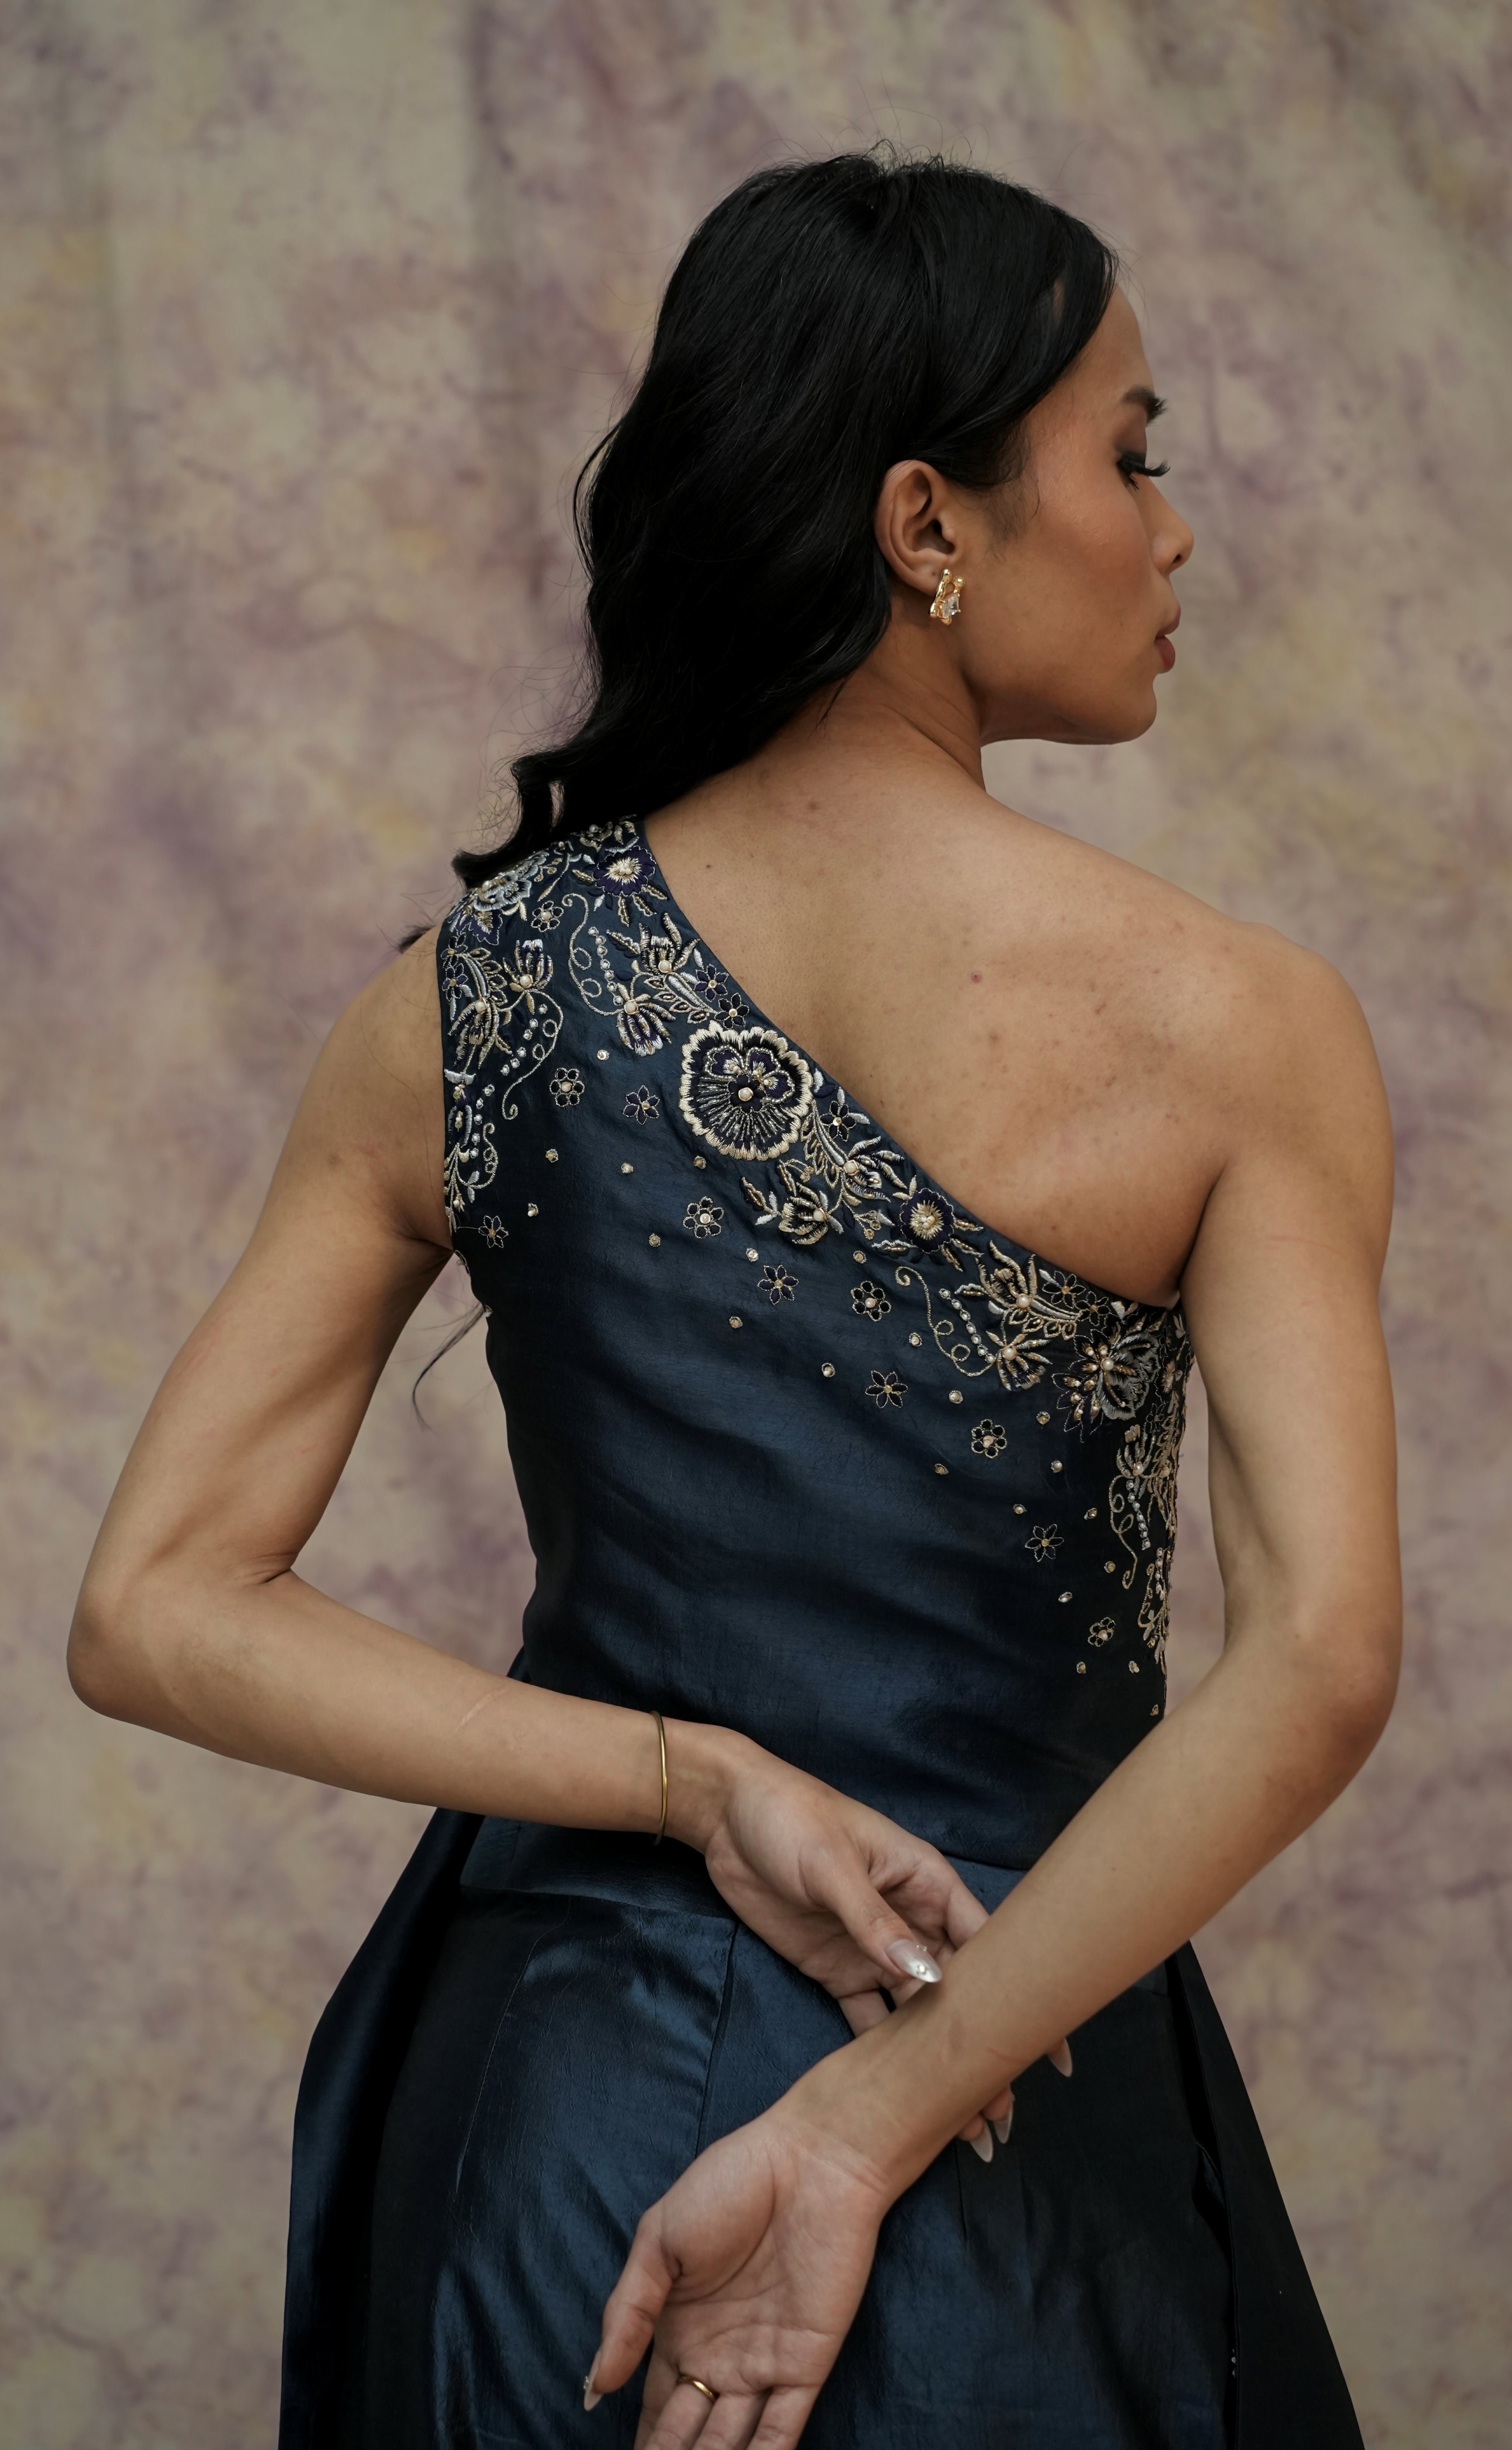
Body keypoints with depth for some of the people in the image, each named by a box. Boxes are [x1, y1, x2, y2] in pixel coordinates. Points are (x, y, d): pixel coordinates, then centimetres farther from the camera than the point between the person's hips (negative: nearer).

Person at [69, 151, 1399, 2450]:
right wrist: (871, 2127, -21)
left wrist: (705, 1785, -10)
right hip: (1006, 2152, -3)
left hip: (543, 2074, 3)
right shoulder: (1236, 1028, -14)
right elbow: (1321, 1658, -25)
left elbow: (157, 1615, -7)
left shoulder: (467, 1005, -4)